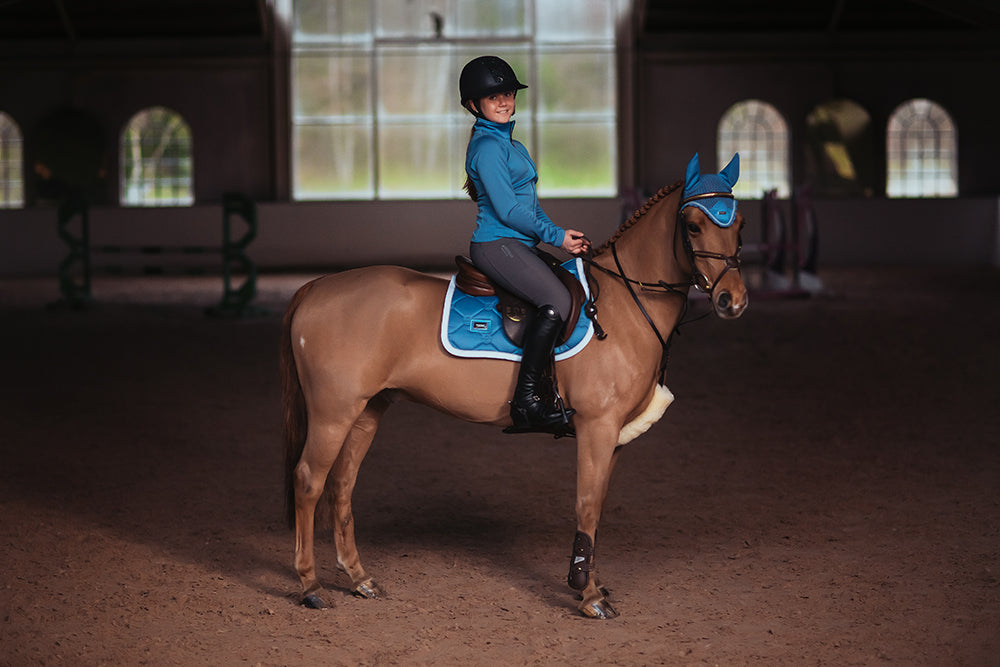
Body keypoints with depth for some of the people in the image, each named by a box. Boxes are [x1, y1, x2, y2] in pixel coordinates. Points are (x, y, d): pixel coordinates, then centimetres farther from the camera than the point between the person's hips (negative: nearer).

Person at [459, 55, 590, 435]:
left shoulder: (509, 144, 21)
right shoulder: (488, 146, -11)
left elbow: (529, 203, 23)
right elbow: (508, 210, -17)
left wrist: (563, 236, 11)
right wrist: (556, 236, -11)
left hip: (516, 245, 11)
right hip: (497, 244, -11)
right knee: (557, 301, -28)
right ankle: (526, 402, -29)